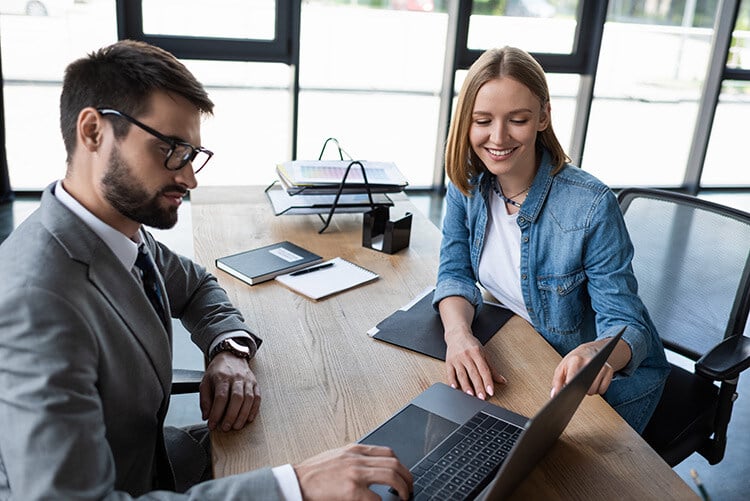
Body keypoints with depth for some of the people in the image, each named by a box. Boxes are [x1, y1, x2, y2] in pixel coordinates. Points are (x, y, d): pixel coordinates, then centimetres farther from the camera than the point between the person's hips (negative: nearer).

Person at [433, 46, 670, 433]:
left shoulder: (590, 206, -26)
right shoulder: (467, 182, -10)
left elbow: (627, 324, -22)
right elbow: (455, 271, -8)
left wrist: (599, 353, -47)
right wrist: (458, 334, -30)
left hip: (608, 380, -4)